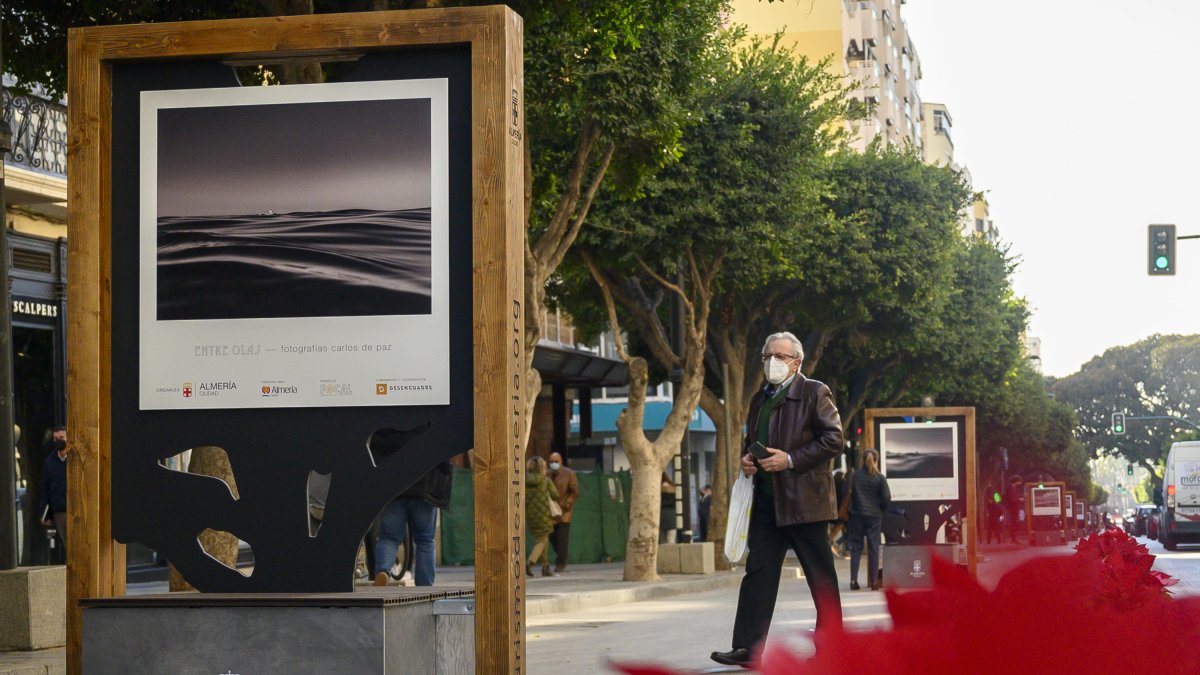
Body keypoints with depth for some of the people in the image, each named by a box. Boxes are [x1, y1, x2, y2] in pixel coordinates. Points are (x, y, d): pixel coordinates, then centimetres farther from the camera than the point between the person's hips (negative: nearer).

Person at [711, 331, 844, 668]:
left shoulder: (814, 393, -4)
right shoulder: (760, 399, 18)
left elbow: (833, 438, -11)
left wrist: (791, 460, -17)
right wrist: (746, 459, 5)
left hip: (804, 498, -7)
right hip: (766, 500, 7)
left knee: (820, 575, 2)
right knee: (758, 572, 0)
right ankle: (748, 647, -1)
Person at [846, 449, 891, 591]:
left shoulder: (855, 475, -2)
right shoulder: (880, 478, -5)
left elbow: (848, 494, -2)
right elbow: (887, 498, -7)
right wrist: (881, 508, 11)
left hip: (857, 515, 1)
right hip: (874, 516, -1)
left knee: (856, 547, 6)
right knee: (873, 548, 4)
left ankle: (853, 580, 0)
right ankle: (874, 582, 4)